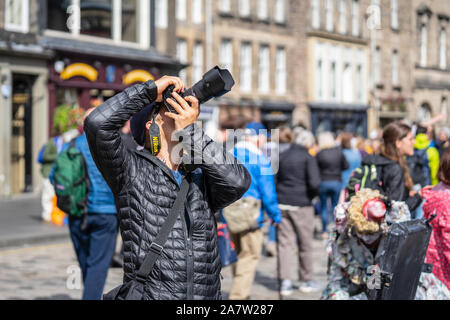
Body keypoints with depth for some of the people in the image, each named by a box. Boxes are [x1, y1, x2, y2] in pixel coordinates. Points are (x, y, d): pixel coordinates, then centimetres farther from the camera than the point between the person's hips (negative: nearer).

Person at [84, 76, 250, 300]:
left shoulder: (201, 177, 13)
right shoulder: (132, 170, 2)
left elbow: (237, 182, -8)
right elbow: (97, 123, -12)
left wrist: (191, 130, -6)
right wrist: (151, 89, -5)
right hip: (149, 293, -4)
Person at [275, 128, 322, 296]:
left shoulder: (283, 156, 8)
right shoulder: (307, 158, -8)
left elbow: (276, 179, 8)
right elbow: (314, 183, -18)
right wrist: (312, 194, 1)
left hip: (282, 203, 4)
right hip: (301, 205, -4)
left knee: (284, 242, 5)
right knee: (305, 243, 10)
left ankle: (285, 281, -4)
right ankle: (306, 281, 19)